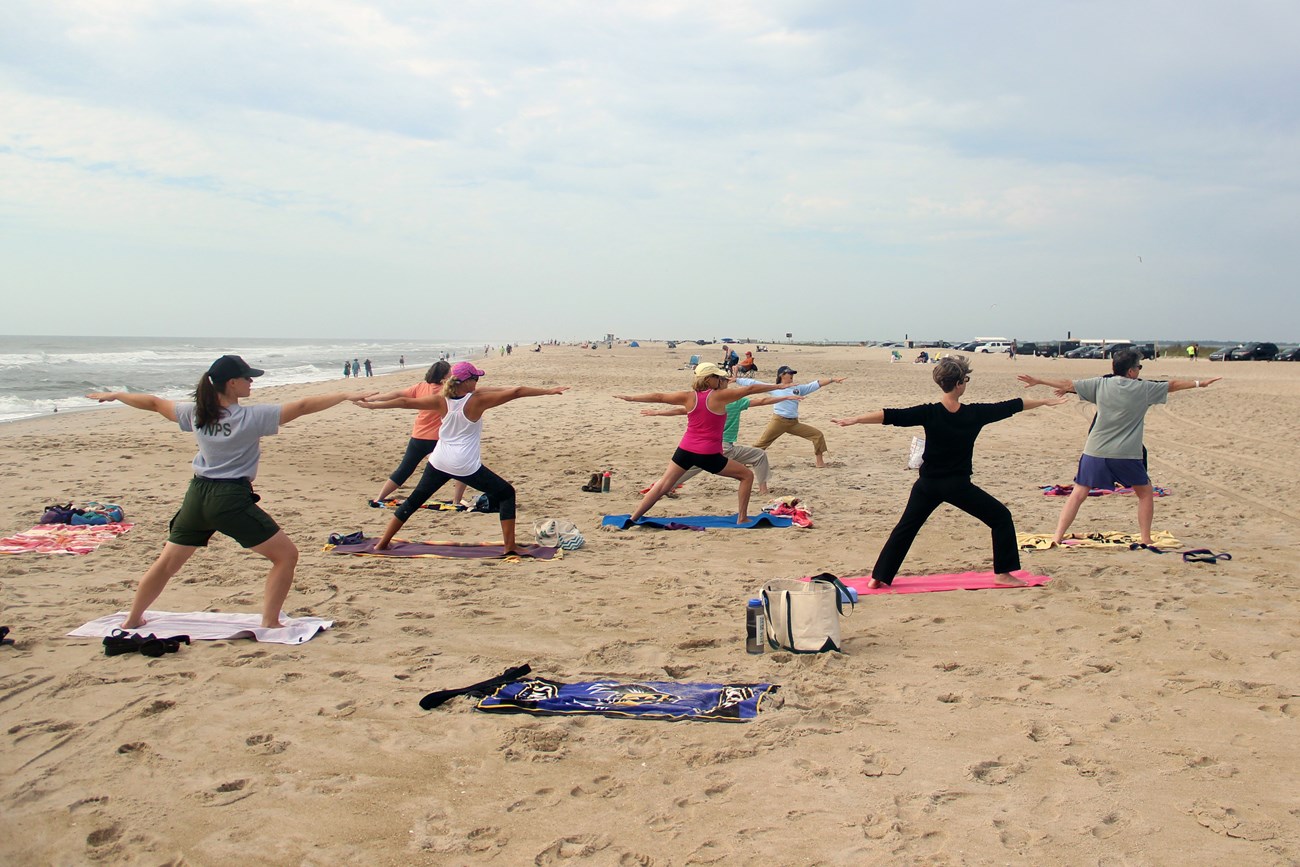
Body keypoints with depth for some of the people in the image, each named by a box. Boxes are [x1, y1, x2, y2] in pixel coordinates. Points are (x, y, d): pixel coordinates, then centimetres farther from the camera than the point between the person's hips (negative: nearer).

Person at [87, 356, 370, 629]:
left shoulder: (196, 414, 5)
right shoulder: (251, 417, -11)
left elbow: (154, 403, 19)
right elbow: (301, 407, -15)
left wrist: (115, 396, 34)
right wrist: (345, 396, -15)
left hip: (197, 496, 6)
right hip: (232, 499, -6)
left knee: (167, 563, 23)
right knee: (286, 555, 3)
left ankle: (132, 620, 35)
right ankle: (270, 623, 0)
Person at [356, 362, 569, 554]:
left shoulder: (441, 401, -1)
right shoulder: (478, 400, -12)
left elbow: (405, 402, 4)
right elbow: (516, 392, -13)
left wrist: (372, 405, 17)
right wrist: (549, 391, -9)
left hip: (439, 462, 5)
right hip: (467, 466, -4)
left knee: (415, 500, 21)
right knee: (507, 494, 9)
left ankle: (382, 543, 25)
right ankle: (509, 546, 2)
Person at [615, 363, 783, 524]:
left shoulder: (688, 397, 1)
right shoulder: (719, 396, -9)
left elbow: (658, 397, 5)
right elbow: (750, 389, -5)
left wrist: (629, 398, 14)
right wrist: (777, 386, 3)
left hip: (685, 450, 4)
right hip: (709, 455, -4)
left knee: (662, 486, 11)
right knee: (747, 475, 10)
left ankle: (633, 519, 10)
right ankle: (742, 518, 10)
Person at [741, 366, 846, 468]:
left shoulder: (798, 388, 11)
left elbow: (817, 384, 7)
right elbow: (752, 383, 1)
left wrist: (833, 380, 0)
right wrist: (735, 380, -3)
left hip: (794, 423, 4)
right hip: (778, 421, -4)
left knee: (817, 434, -2)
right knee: (760, 445, -5)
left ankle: (820, 462, 6)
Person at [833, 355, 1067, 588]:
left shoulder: (929, 413, -10)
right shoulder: (974, 414, -8)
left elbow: (890, 416, -15)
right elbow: (1012, 406, 5)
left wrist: (854, 420, -14)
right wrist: (1044, 402, 19)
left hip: (928, 485, 2)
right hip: (958, 486, -2)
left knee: (905, 528, 14)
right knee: (1001, 518, 14)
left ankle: (879, 577, 11)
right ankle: (1003, 573, 13)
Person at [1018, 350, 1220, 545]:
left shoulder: (1100, 384, 2)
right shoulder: (1143, 388, 1)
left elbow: (1068, 384, 5)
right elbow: (1172, 385, 13)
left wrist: (1038, 381, 12)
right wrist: (1200, 383, 27)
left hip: (1095, 451, 1)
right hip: (1126, 455, -1)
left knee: (1078, 494, 5)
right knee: (1145, 493, 19)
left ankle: (1057, 537, -3)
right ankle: (1146, 539, 20)